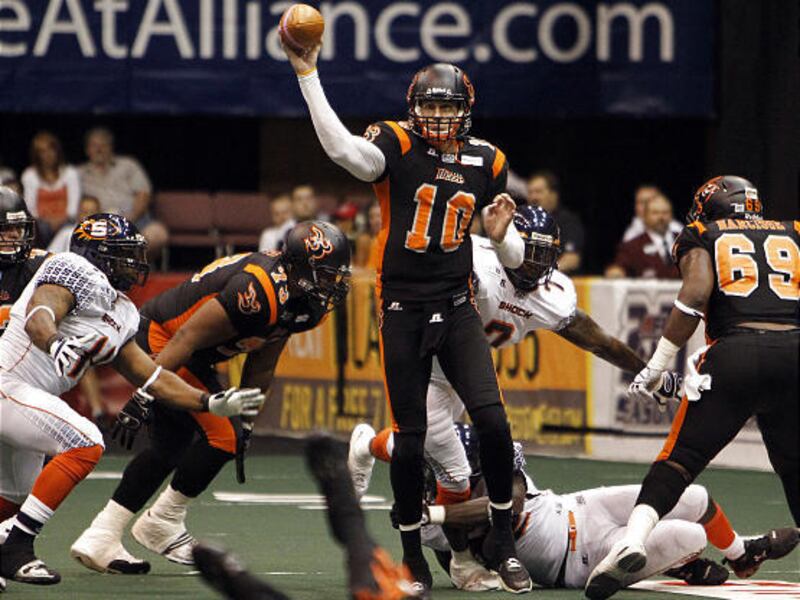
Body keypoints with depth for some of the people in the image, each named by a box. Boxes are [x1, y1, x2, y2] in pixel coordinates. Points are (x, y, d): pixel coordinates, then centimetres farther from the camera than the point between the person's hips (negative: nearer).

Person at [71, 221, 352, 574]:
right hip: (161, 341, -10)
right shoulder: (260, 291, -28)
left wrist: (246, 425, 16)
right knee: (221, 437, -11)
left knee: (171, 448, 13)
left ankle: (100, 538, 18)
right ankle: (162, 523, 5)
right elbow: (187, 339, -28)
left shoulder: (294, 297, 2)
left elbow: (260, 369, 14)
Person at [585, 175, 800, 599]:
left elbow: (696, 293, -2)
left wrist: (657, 365, -1)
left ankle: (631, 542, -19)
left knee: (681, 458, -1)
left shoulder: (702, 236, 16)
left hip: (734, 353, -2)